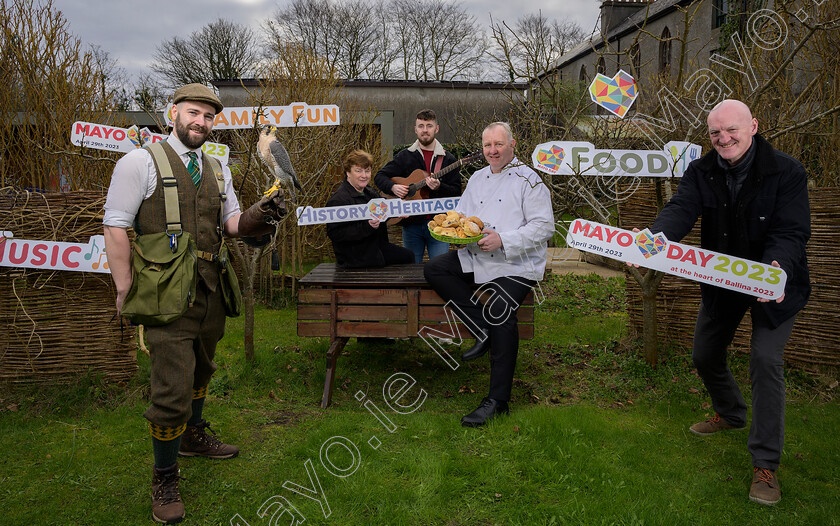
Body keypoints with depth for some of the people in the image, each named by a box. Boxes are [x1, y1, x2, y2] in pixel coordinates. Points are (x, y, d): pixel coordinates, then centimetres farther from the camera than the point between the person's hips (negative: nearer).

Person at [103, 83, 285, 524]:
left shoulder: (216, 169, 14)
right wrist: (126, 290, -13)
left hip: (209, 287, 7)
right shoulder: (140, 162, -5)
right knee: (173, 388, -6)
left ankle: (192, 436, 46)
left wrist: (261, 214, -10)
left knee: (200, 370, 22)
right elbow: (115, 227, -8)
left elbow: (233, 222, 14)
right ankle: (164, 479, 14)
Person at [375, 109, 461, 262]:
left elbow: (456, 191, -2)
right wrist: (393, 187, -13)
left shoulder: (448, 159, 4)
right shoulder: (404, 156, 7)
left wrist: (439, 187, -21)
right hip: (411, 223, 1)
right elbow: (380, 176, 7)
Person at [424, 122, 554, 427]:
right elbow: (460, 214, 24)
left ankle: (497, 400, -20)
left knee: (500, 310, -29)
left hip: (516, 265, -7)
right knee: (433, 269, -14)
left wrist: (503, 240, -20)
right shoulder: (477, 178, 19)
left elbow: (544, 226, -9)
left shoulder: (528, 180, -1)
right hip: (477, 259, 7)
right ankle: (483, 331, -18)